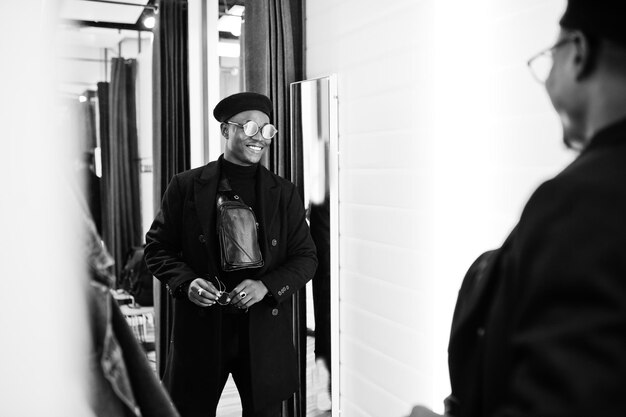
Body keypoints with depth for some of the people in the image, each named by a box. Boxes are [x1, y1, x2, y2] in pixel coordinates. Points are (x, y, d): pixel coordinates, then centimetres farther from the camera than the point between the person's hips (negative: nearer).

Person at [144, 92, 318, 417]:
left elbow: (306, 257, 5)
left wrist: (267, 286, -13)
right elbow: (157, 246, 5)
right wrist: (186, 282, -13)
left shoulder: (284, 193, 5)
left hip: (264, 330, 1)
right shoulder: (185, 186, 2)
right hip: (200, 328, -1)